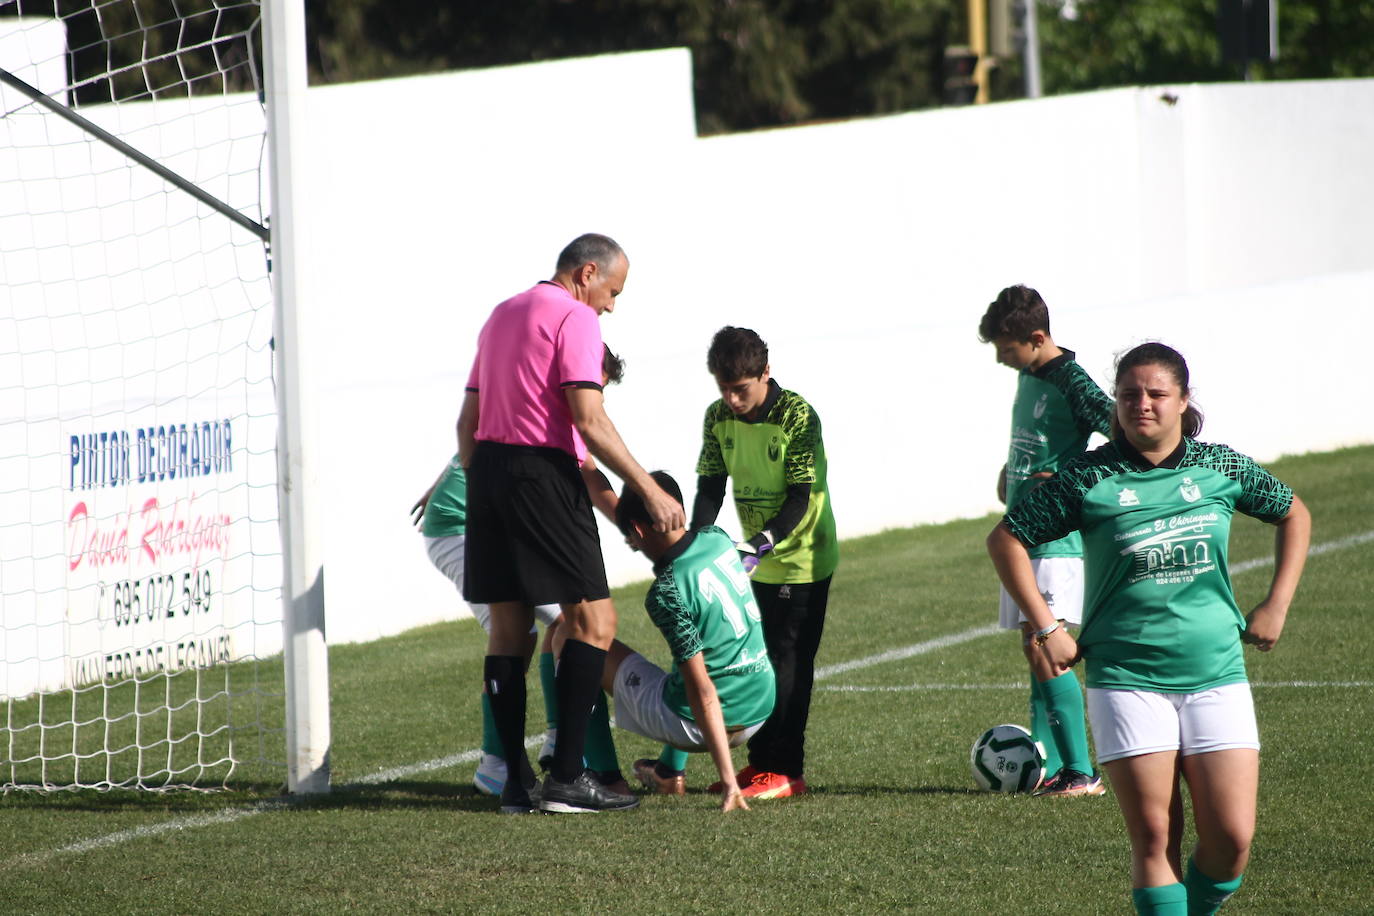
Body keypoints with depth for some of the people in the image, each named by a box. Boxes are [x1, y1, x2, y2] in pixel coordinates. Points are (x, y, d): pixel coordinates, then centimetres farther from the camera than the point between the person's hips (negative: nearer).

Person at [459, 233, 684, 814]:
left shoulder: (502, 315, 21)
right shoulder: (574, 318, -5)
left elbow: (467, 422, 22)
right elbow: (590, 422, -15)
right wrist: (650, 491, -12)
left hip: (486, 466, 9)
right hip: (543, 472, -9)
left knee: (507, 628, 9)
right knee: (593, 619, -5)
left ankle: (516, 782, 8)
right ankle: (566, 778, -12)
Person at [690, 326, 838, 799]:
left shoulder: (796, 416, -21)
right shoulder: (719, 417, -3)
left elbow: (800, 498, -21)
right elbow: (710, 486, -2)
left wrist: (762, 543, -32)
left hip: (801, 558, -7)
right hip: (756, 561, 7)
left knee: (788, 663, -7)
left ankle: (785, 770, -5)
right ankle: (760, 761, 21)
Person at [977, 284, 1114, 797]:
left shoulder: (1071, 382, -13)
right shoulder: (1027, 376, 13)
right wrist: (1010, 473, 13)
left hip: (1058, 539, -9)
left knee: (1044, 651, -14)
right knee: (1034, 651, 9)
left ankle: (1083, 773, -13)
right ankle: (1047, 766, 13)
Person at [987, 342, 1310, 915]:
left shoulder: (1221, 468, 4)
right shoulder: (1089, 479, -4)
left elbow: (1293, 514, 21)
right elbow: (1006, 540, 4)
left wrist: (1276, 605, 13)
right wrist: (1047, 629, 1)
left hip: (1216, 675, 2)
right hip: (1128, 680, -2)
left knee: (1232, 837, -5)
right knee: (1154, 838, -5)